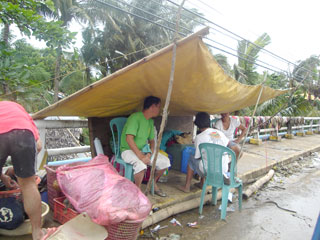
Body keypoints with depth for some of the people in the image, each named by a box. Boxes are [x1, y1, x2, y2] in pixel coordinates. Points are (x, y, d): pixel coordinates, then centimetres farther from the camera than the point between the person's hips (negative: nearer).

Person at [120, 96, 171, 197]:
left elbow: (151, 140, 13)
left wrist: (150, 152, -8)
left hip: (143, 150, 8)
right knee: (141, 164, -37)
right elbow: (129, 139, -28)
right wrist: (141, 156, -31)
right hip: (128, 150, -8)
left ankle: (153, 183, 15)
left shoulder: (151, 121, 7)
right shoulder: (135, 117, -20)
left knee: (165, 161, -6)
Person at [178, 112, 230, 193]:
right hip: (224, 169, 6)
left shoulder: (199, 137, -10)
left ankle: (187, 186, 24)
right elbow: (228, 143, 26)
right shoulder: (220, 133, 5)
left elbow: (197, 157, -1)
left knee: (191, 160, 19)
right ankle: (202, 183, 38)